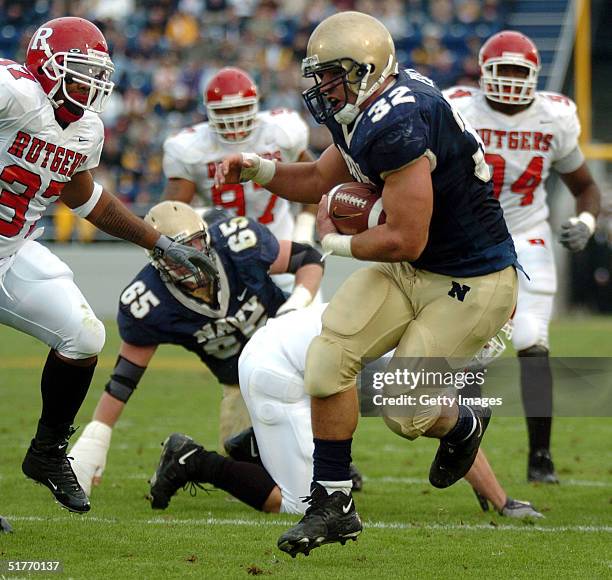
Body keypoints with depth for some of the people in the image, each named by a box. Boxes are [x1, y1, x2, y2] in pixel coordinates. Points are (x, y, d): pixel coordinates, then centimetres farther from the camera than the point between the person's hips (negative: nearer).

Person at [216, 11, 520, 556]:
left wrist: (337, 243, -9)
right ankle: (334, 503, 3)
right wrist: (258, 168, -1)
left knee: (405, 411, -2)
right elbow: (319, 181, 18)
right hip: (415, 272, 9)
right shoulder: (368, 111, 2)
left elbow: (405, 241, -27)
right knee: (328, 357, -6)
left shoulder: (399, 124, -29)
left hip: (473, 284, -9)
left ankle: (464, 425, 35)